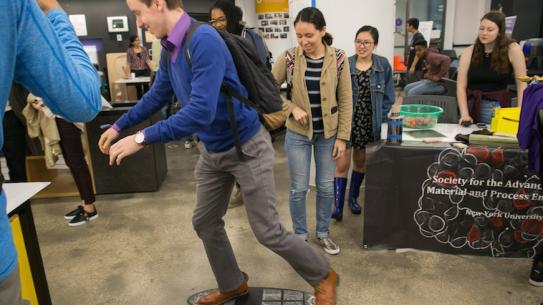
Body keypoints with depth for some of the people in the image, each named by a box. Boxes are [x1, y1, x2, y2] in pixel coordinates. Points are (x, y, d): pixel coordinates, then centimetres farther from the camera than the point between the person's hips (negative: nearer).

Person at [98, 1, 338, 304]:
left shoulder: (204, 40, -27)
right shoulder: (169, 49, 1)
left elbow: (201, 112, -34)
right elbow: (157, 95, 17)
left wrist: (141, 138, -28)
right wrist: (119, 126, 23)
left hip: (246, 148, -8)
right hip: (212, 151, 8)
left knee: (268, 232, 0)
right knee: (205, 223, 16)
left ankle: (324, 277, 24)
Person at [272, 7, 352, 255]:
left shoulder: (338, 59, -9)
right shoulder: (288, 58, -10)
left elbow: (345, 101, -4)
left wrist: (342, 137, -6)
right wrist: (292, 108, -14)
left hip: (328, 134, 1)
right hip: (298, 134, -1)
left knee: (326, 186, 12)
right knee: (299, 188, 7)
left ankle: (323, 233, 34)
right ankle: (300, 236, 28)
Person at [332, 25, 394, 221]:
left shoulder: (383, 66, -2)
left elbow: (388, 97, 2)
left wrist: (379, 119, -4)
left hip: (369, 124, 2)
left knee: (360, 162, 16)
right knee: (342, 164, -4)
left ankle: (353, 198, 35)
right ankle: (338, 205, 5)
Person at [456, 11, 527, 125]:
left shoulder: (512, 49, -3)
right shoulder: (469, 52, 0)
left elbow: (521, 84, -3)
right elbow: (461, 86, -5)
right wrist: (464, 114, -15)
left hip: (498, 107, -1)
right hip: (471, 105, 1)